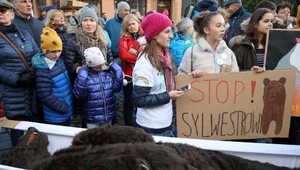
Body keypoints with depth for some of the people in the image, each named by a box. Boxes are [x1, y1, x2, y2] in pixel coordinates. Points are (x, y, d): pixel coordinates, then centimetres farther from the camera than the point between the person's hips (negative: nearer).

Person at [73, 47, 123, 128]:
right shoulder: (85, 76, -12)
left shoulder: (108, 73, -2)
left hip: (108, 115, 3)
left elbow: (117, 88, -10)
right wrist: (82, 77, -27)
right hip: (92, 118, -3)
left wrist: (117, 70, -15)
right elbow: (79, 94, -20)